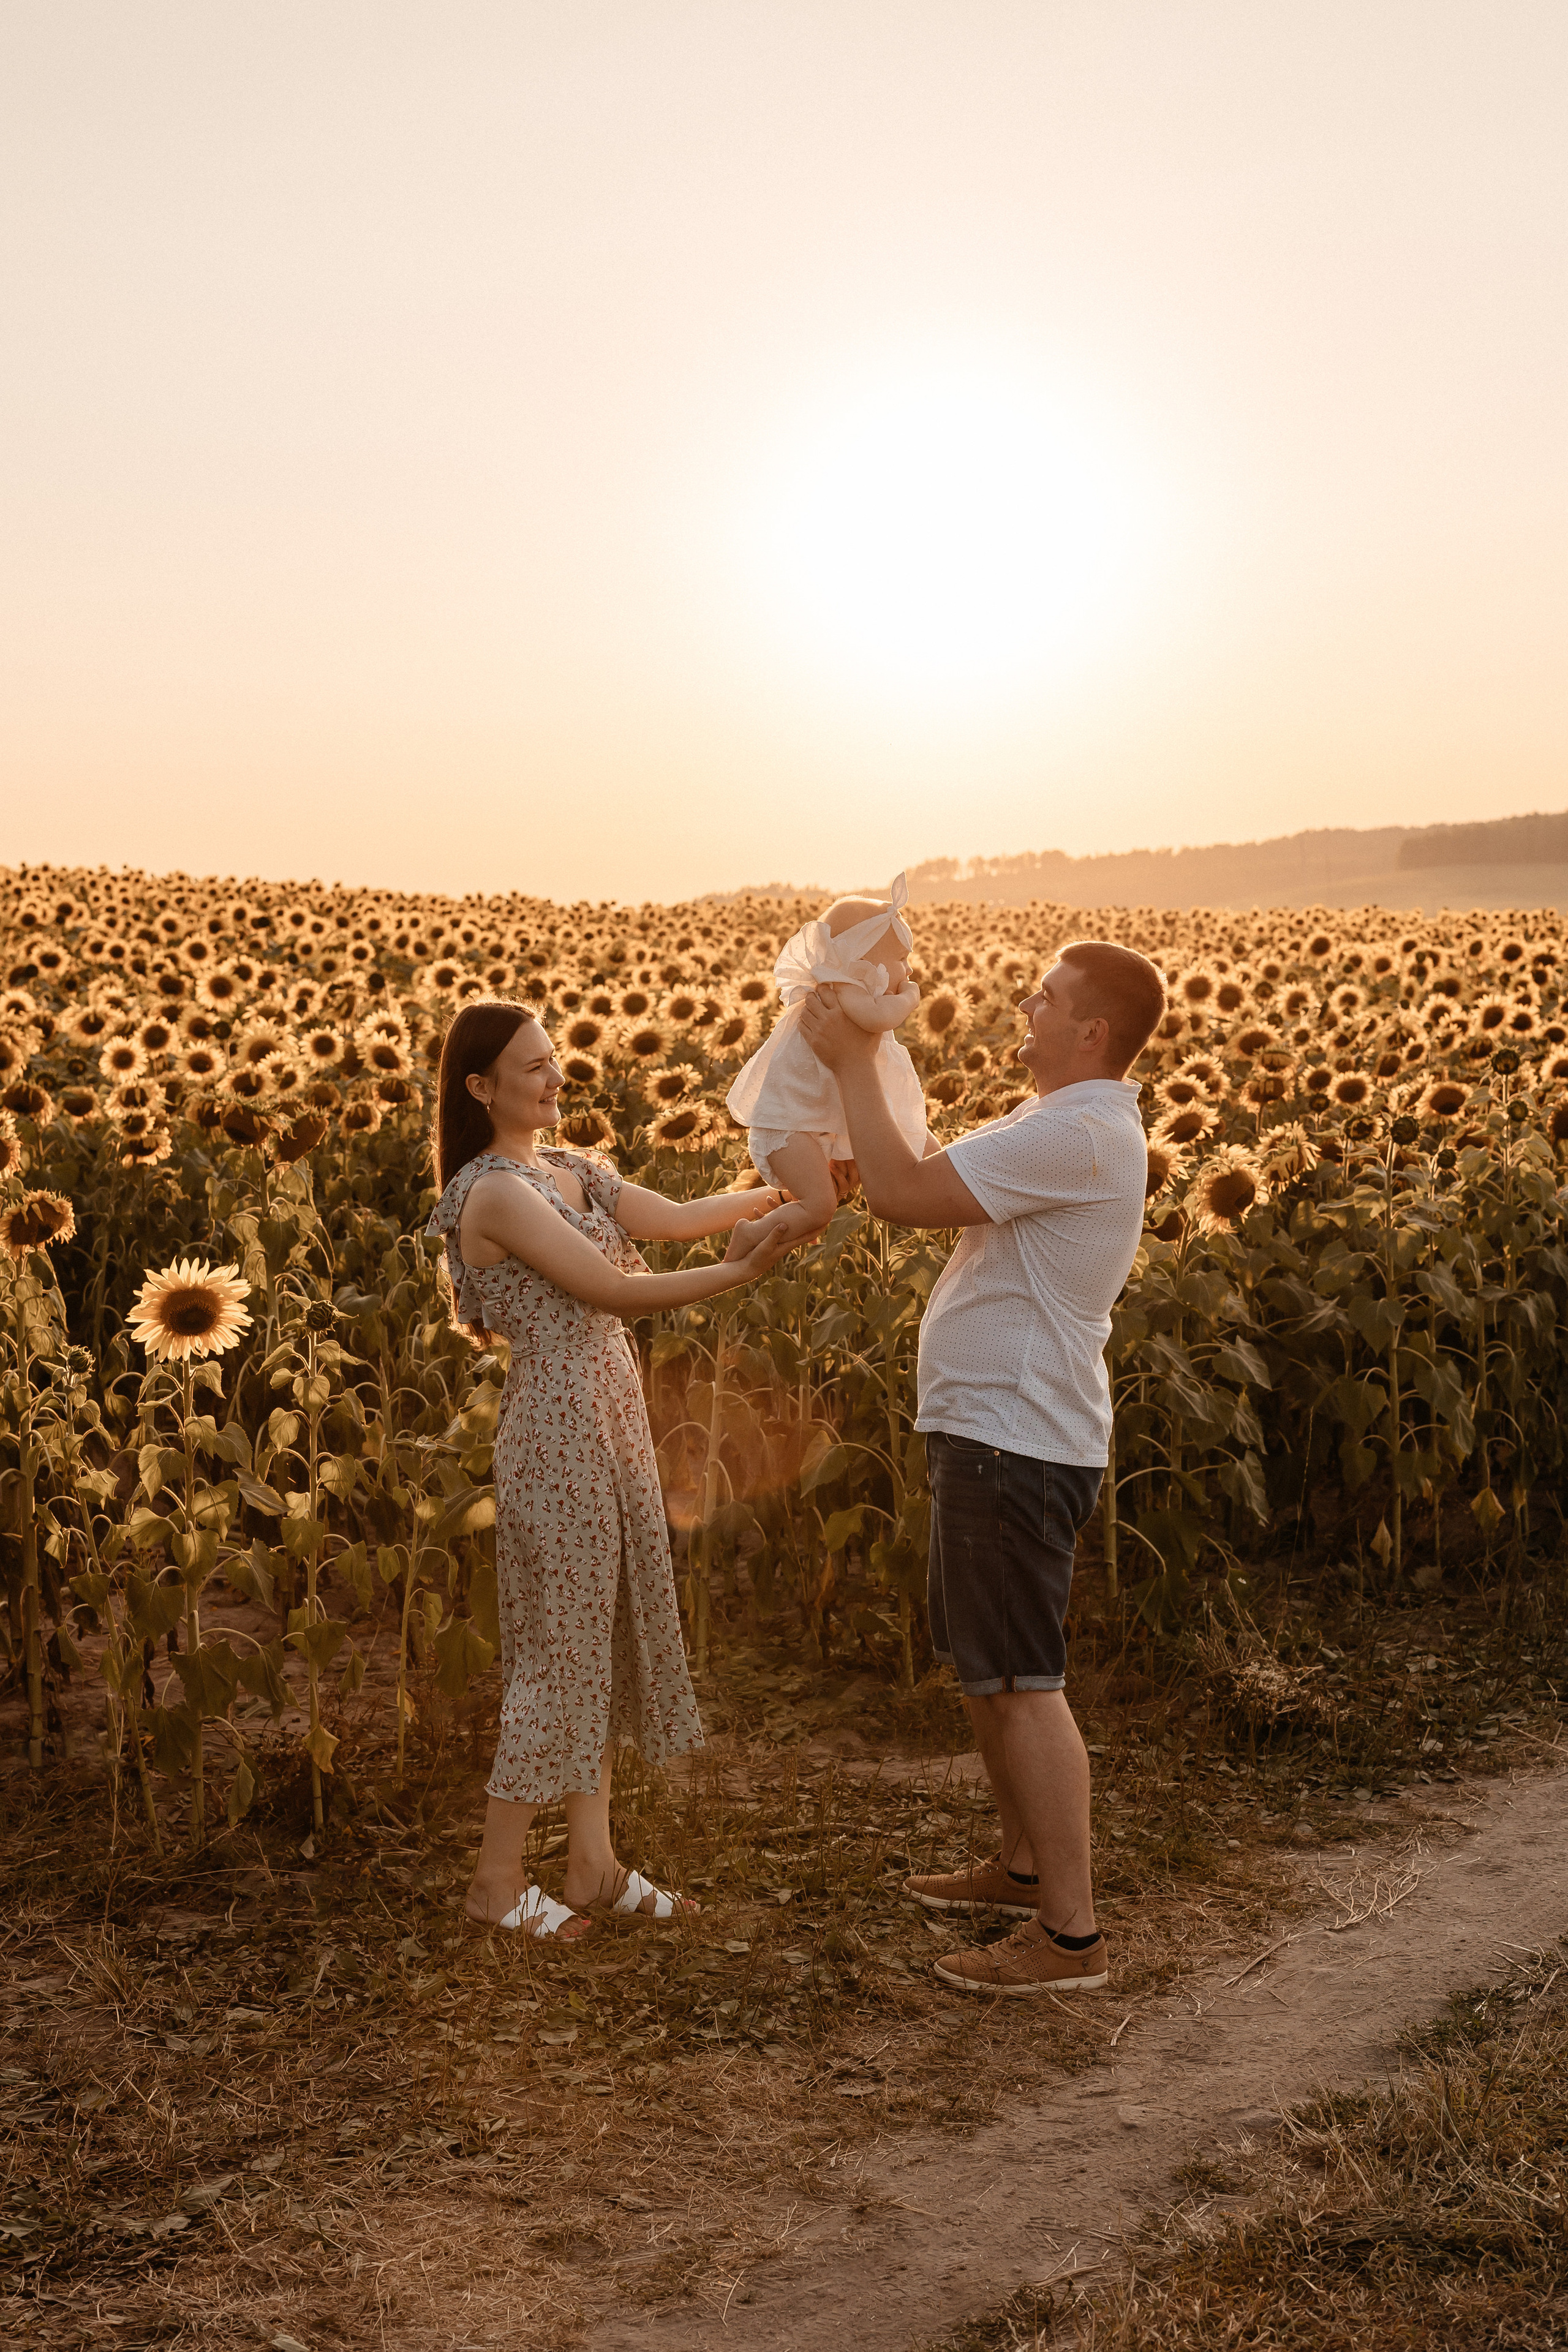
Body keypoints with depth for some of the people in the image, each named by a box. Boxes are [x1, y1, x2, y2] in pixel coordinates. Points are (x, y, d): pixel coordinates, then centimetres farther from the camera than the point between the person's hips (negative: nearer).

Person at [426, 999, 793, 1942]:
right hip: (559, 1423, -9)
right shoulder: (496, 1191, -15)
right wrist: (737, 1272, -25)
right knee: (562, 1642, 0)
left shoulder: (573, 1171, 12)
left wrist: (780, 1191, -12)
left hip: (614, 1416, 9)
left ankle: (594, 1861, 24)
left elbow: (674, 1217, 0)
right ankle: (498, 1878, 15)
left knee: (609, 1632, 13)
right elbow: (609, 1289, -22)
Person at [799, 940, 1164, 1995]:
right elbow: (939, 1187, 18)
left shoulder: (1076, 1134, -21)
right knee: (985, 1665, 21)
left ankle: (1071, 1932, 2)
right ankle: (1025, 1864, 35)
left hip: (1017, 1443, -11)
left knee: (1022, 1683, -6)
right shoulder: (1079, 1125, 14)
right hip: (995, 1432, 11)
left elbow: (904, 1192, -24)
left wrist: (854, 1063, -12)